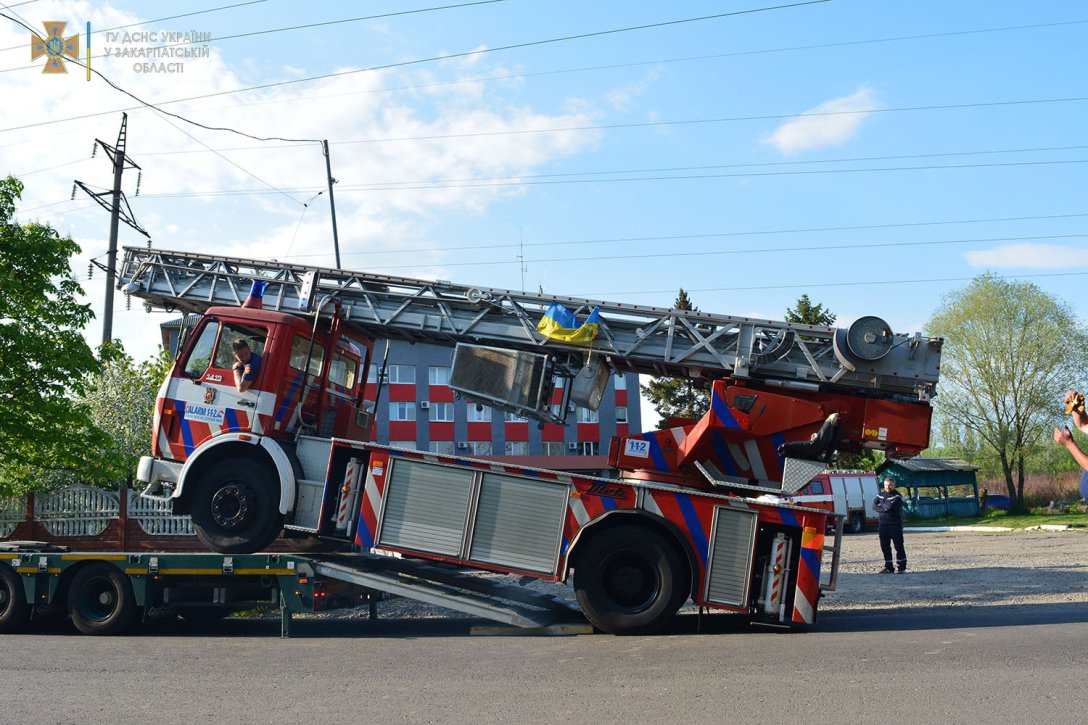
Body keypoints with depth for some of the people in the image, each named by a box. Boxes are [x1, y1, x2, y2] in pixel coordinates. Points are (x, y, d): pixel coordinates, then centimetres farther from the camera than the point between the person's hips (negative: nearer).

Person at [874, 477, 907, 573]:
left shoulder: (897, 496, -7)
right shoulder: (880, 495, 12)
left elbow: (890, 506, -22)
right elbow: (874, 506, 0)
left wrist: (881, 505, -4)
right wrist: (884, 509, -13)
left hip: (895, 524, -6)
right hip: (883, 524, 6)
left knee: (898, 545, -2)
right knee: (884, 546, 6)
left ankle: (901, 566, 8)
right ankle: (888, 567, 14)